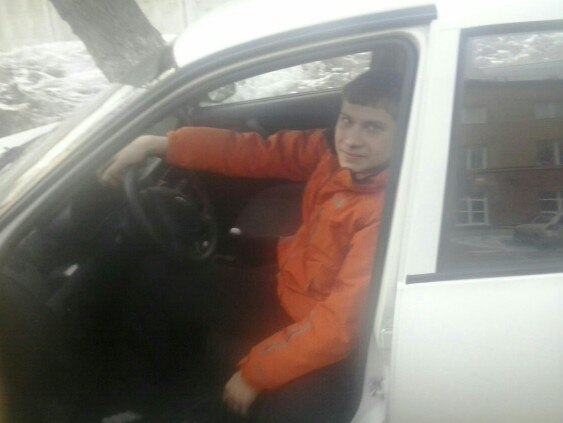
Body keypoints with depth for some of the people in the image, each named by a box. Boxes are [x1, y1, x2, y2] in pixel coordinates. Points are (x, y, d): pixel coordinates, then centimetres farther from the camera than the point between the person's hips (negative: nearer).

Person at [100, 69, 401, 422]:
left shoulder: (389, 210, -31)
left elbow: (342, 325, -30)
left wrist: (255, 373, -21)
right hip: (284, 292, 8)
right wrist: (157, 145, -13)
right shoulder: (334, 152, -10)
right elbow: (252, 153, -6)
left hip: (317, 348, -7)